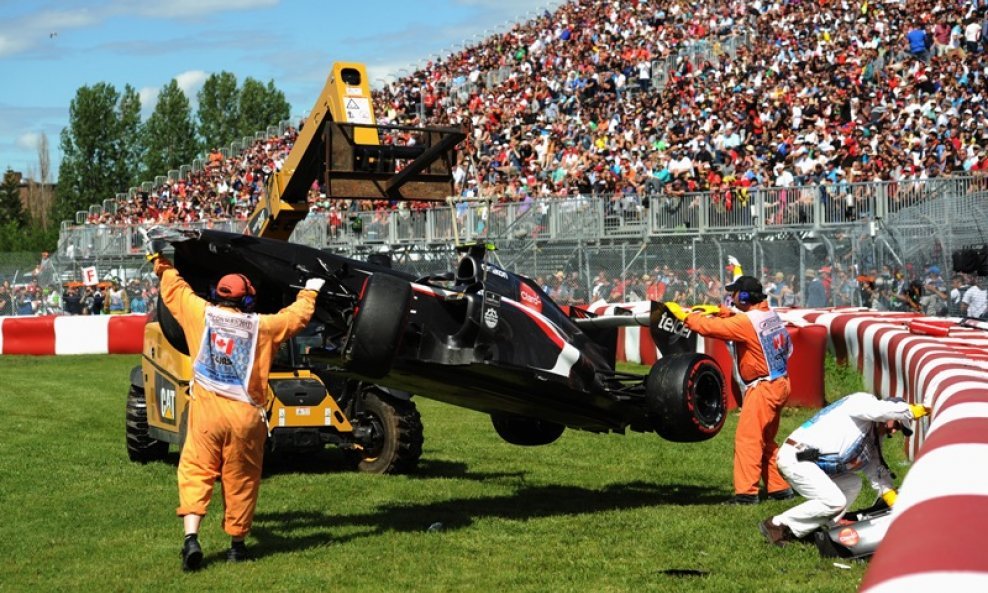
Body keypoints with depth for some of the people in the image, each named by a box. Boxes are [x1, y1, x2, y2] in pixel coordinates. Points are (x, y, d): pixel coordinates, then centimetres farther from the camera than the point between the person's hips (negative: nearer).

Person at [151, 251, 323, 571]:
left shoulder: (202, 314, 3)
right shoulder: (262, 327, 3)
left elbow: (174, 290, 19)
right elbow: (297, 315, 17)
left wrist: (163, 265, 38)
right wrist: (309, 292, 36)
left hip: (206, 411, 0)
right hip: (245, 414, 0)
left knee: (195, 472, 3)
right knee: (241, 480, 11)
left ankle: (191, 537, -14)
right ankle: (237, 543, 19)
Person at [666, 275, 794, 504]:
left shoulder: (746, 322, -18)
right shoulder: (771, 315, 8)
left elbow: (709, 327, -19)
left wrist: (683, 315, -7)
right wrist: (719, 311, 15)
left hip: (763, 388, -9)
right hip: (780, 384, 9)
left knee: (747, 438, -7)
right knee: (765, 440, 17)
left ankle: (746, 492, -10)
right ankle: (779, 487, 19)